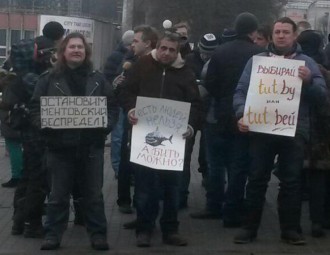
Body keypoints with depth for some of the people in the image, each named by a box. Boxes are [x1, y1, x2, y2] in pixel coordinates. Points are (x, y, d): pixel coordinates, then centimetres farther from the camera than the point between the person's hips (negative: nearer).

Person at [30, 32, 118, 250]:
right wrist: (46, 126, -16)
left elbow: (112, 107, 7)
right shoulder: (49, 79, 2)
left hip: (91, 146, 1)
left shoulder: (98, 79, 8)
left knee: (93, 194, 9)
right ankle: (53, 234, 17)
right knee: (58, 195, 8)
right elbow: (36, 108, 1)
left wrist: (105, 126, -10)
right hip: (60, 146, -1)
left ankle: (98, 234, 18)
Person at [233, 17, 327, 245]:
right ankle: (249, 227, 13)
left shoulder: (307, 63, 7)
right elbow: (241, 91, 2)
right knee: (257, 180, 5)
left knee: (292, 182, 6)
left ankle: (291, 229, 14)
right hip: (262, 129, 0)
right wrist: (241, 115, -15)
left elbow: (322, 98, 1)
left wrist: (309, 81, -18)